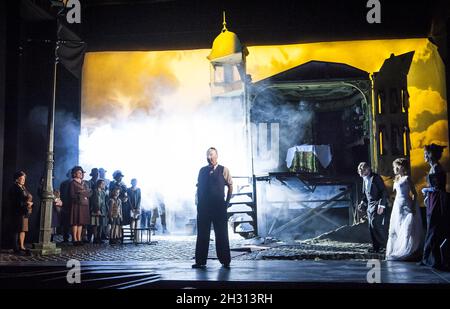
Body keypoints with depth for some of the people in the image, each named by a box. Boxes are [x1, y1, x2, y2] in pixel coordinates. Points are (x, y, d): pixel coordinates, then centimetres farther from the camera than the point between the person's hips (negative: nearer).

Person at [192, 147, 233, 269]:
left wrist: (227, 202, -1)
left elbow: (230, 187, 4)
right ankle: (200, 261, 9)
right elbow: (199, 187, 15)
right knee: (202, 234, 4)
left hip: (219, 207, -3)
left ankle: (225, 261, 9)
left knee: (221, 234, 2)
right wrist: (198, 203, 6)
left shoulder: (223, 170, 1)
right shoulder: (202, 170, 11)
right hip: (203, 207, 3)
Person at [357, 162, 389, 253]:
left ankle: (383, 245, -2)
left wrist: (381, 205, -18)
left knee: (376, 225, -13)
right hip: (370, 205, 8)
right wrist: (363, 203, 7)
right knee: (371, 227, 6)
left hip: (377, 205, -8)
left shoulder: (375, 177, -11)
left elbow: (384, 192, -14)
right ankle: (375, 247, 11)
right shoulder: (365, 179, 13)